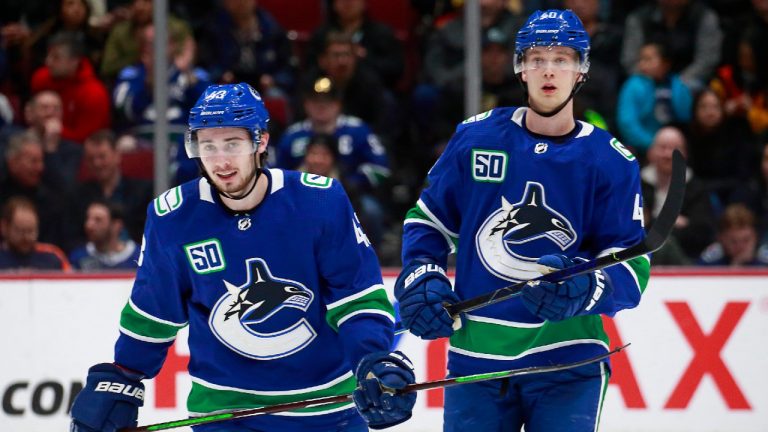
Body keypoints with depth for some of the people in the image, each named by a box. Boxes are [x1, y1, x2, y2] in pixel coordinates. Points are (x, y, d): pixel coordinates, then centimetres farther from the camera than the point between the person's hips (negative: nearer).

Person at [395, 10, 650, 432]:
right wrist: (420, 279, -2)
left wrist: (587, 289, -25)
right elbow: (427, 219, 15)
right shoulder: (475, 138, 3)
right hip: (475, 354, 2)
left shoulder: (611, 162, -2)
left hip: (567, 363, -2)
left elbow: (632, 268, -5)